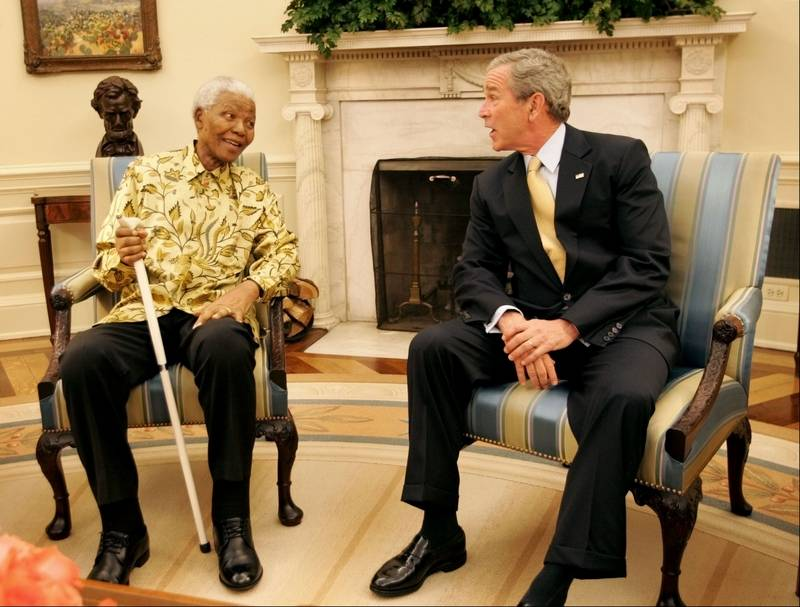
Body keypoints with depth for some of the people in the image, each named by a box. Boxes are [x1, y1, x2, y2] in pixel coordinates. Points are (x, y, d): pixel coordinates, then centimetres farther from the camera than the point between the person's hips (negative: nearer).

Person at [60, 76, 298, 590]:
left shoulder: (255, 191, 17)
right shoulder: (147, 173, 15)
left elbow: (284, 253, 4)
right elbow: (106, 264, 12)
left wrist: (249, 287, -16)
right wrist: (120, 260, -13)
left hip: (215, 311, 0)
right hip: (141, 311, 1)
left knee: (226, 346, -38)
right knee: (82, 360, -32)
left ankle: (233, 518, -25)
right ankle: (121, 525, -18)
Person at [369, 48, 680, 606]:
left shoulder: (621, 157, -4)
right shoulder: (492, 185, 10)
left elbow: (649, 262, -12)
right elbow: (474, 270, 4)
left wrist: (569, 325, -24)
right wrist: (510, 320, -19)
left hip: (622, 323, -4)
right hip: (533, 324, 4)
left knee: (625, 396, -36)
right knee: (432, 347, -18)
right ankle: (440, 532, -8)